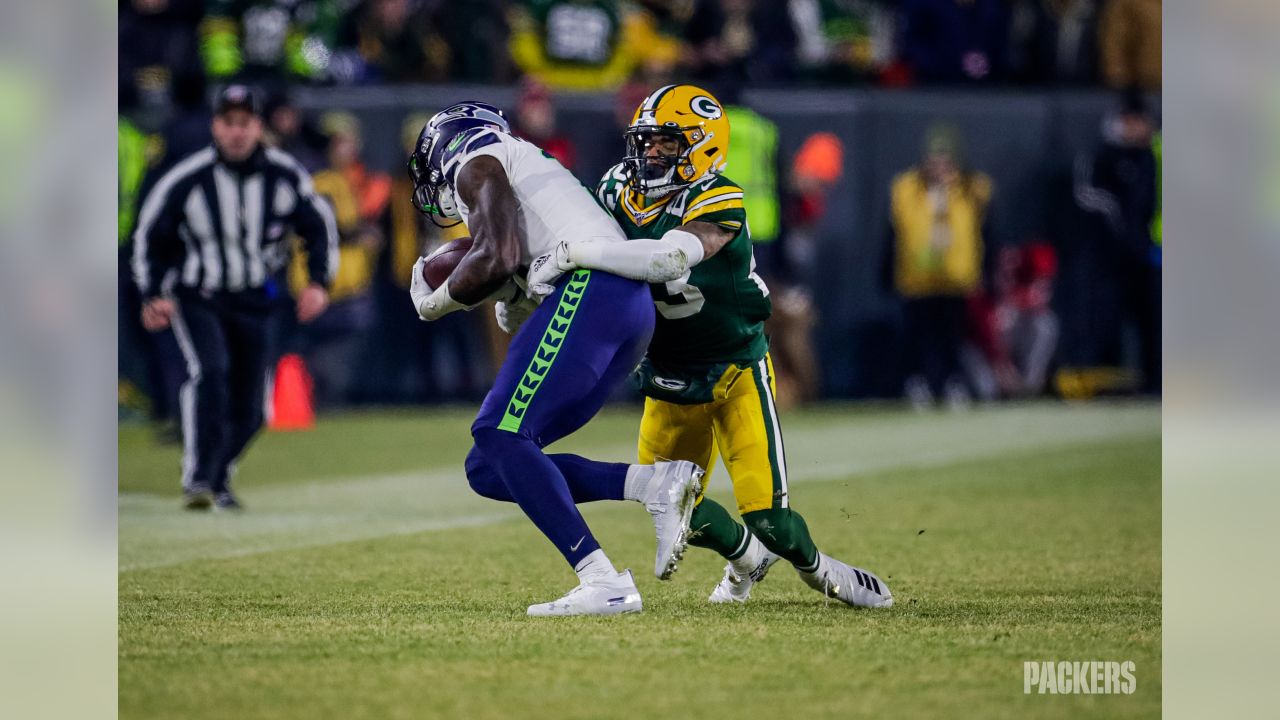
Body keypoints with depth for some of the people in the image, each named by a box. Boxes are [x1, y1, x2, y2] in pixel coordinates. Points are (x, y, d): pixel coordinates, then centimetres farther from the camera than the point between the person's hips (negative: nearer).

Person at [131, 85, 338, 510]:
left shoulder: (285, 176, -8)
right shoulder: (188, 179, -14)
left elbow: (320, 227, 7)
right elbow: (149, 236, -1)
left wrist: (318, 283, -6)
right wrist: (153, 295, -9)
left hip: (253, 301, 3)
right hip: (196, 299, -3)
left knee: (248, 411, 3)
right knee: (210, 370, -29)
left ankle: (218, 479, 29)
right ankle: (197, 479, -28)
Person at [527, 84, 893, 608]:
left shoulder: (716, 203, -28)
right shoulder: (620, 191, -8)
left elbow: (668, 258, -45)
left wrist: (573, 254, -48)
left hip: (736, 372, -5)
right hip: (670, 379, 6)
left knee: (768, 518, -11)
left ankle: (816, 568, 23)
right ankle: (746, 557, 39)